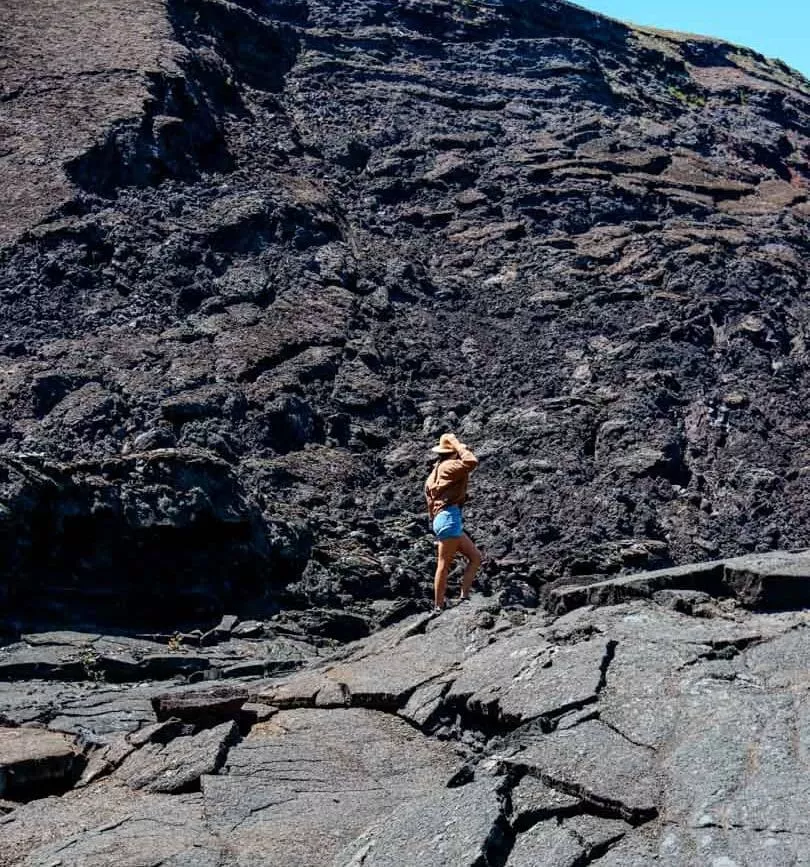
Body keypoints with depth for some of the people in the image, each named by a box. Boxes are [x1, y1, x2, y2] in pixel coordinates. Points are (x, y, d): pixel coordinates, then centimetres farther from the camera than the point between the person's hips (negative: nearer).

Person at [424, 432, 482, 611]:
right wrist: (458, 445, -8)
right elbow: (471, 462, -23)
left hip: (442, 519, 10)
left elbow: (430, 502, 23)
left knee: (475, 557, 10)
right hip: (449, 517, -10)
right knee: (444, 565, -8)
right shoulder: (448, 466, -5)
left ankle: (464, 597, 4)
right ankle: (439, 607, -6)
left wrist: (436, 527, 25)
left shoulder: (436, 471, 23)